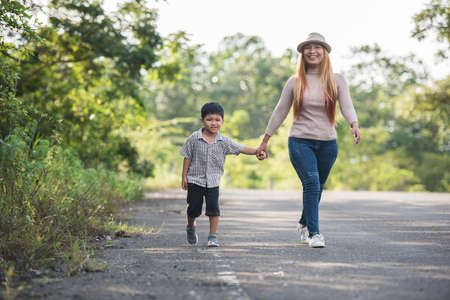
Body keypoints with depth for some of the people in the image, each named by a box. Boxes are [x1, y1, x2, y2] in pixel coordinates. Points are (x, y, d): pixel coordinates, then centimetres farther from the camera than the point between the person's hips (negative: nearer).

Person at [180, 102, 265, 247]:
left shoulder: (224, 141, -3)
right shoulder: (194, 138, -7)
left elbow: (241, 148, -6)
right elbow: (187, 157, -1)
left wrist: (257, 151, -20)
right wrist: (184, 176, -2)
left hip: (213, 181, 1)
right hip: (195, 180, -1)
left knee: (213, 208, -5)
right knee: (194, 208, 7)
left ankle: (213, 236, 5)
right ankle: (191, 228, 36)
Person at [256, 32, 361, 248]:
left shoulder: (337, 81, 5)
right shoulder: (295, 82, 3)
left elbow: (347, 106, -7)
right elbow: (280, 112, 7)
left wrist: (354, 125, -28)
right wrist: (265, 141, 8)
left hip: (327, 143, 2)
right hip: (300, 141, -2)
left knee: (318, 187, 12)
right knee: (311, 183, -18)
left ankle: (304, 224, 36)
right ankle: (314, 233, -17)